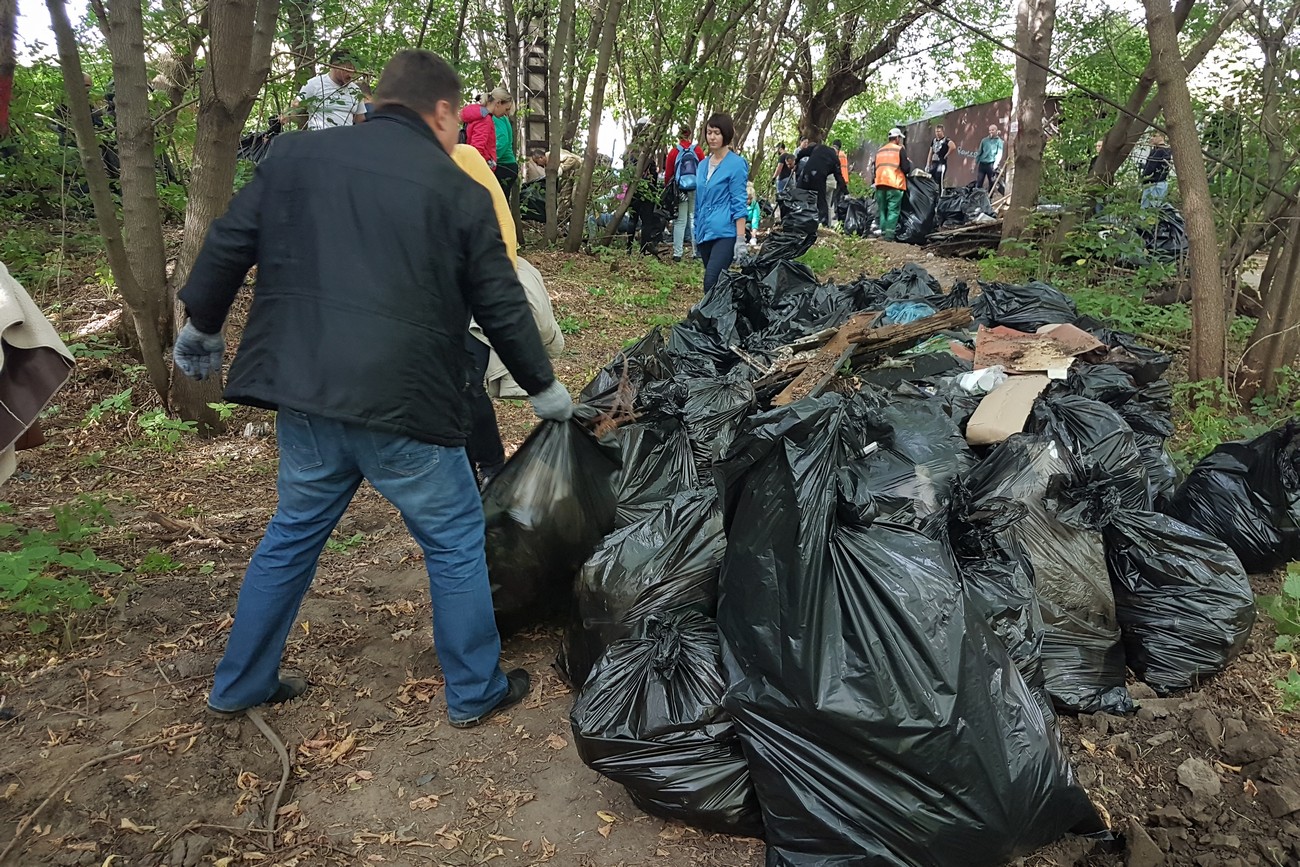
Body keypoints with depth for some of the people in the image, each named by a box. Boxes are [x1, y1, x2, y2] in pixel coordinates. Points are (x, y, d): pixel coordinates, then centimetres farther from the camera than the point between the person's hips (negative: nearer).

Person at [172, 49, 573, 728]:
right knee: (455, 540, 12)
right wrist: (544, 389, 15)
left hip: (303, 395, 5)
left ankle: (238, 685, 36)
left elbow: (228, 245, 12)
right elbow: (501, 308, 1)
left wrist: (200, 327, 28)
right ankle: (475, 692, 23)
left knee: (292, 534, 23)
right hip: (403, 406, -5)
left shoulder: (295, 155, 9)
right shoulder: (457, 190, -2)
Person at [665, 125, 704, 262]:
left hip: (679, 190, 0)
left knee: (680, 221, 3)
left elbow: (668, 173, 3)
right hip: (696, 189, 0)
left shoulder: (674, 152, 0)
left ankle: (677, 253, -1)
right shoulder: (698, 150, 1)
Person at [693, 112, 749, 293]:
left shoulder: (736, 164, -6)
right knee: (716, 283, 12)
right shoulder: (703, 165, 15)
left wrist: (741, 239, -14)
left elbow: (739, 204, -10)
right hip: (704, 234, 7)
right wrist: (696, 233, 22)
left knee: (711, 282, -18)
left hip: (725, 234, -7)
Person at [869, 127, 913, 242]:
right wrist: (909, 163, 15)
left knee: (882, 209, 11)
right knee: (893, 210, -5)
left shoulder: (879, 150, 17)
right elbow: (906, 168, -5)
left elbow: (874, 168, 19)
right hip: (894, 184, -5)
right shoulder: (900, 149, 0)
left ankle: (883, 232, 8)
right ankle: (889, 234, -14)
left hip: (880, 184, 5)